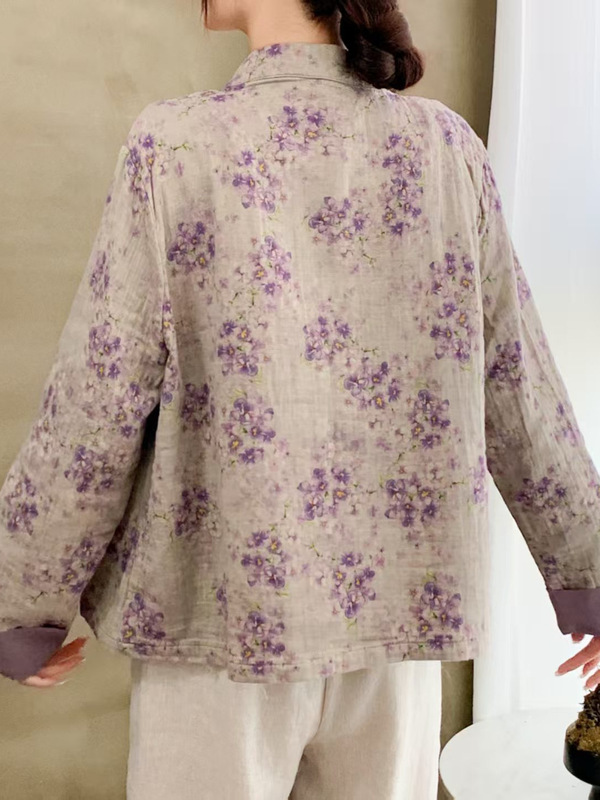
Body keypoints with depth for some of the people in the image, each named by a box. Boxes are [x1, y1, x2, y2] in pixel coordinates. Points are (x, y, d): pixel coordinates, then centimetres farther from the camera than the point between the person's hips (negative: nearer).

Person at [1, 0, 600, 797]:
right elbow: (516, 376, 2)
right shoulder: (445, 145, -1)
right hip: (391, 601, 3)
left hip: (223, 607, -3)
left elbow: (98, 400, -10)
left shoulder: (175, 144, -10)